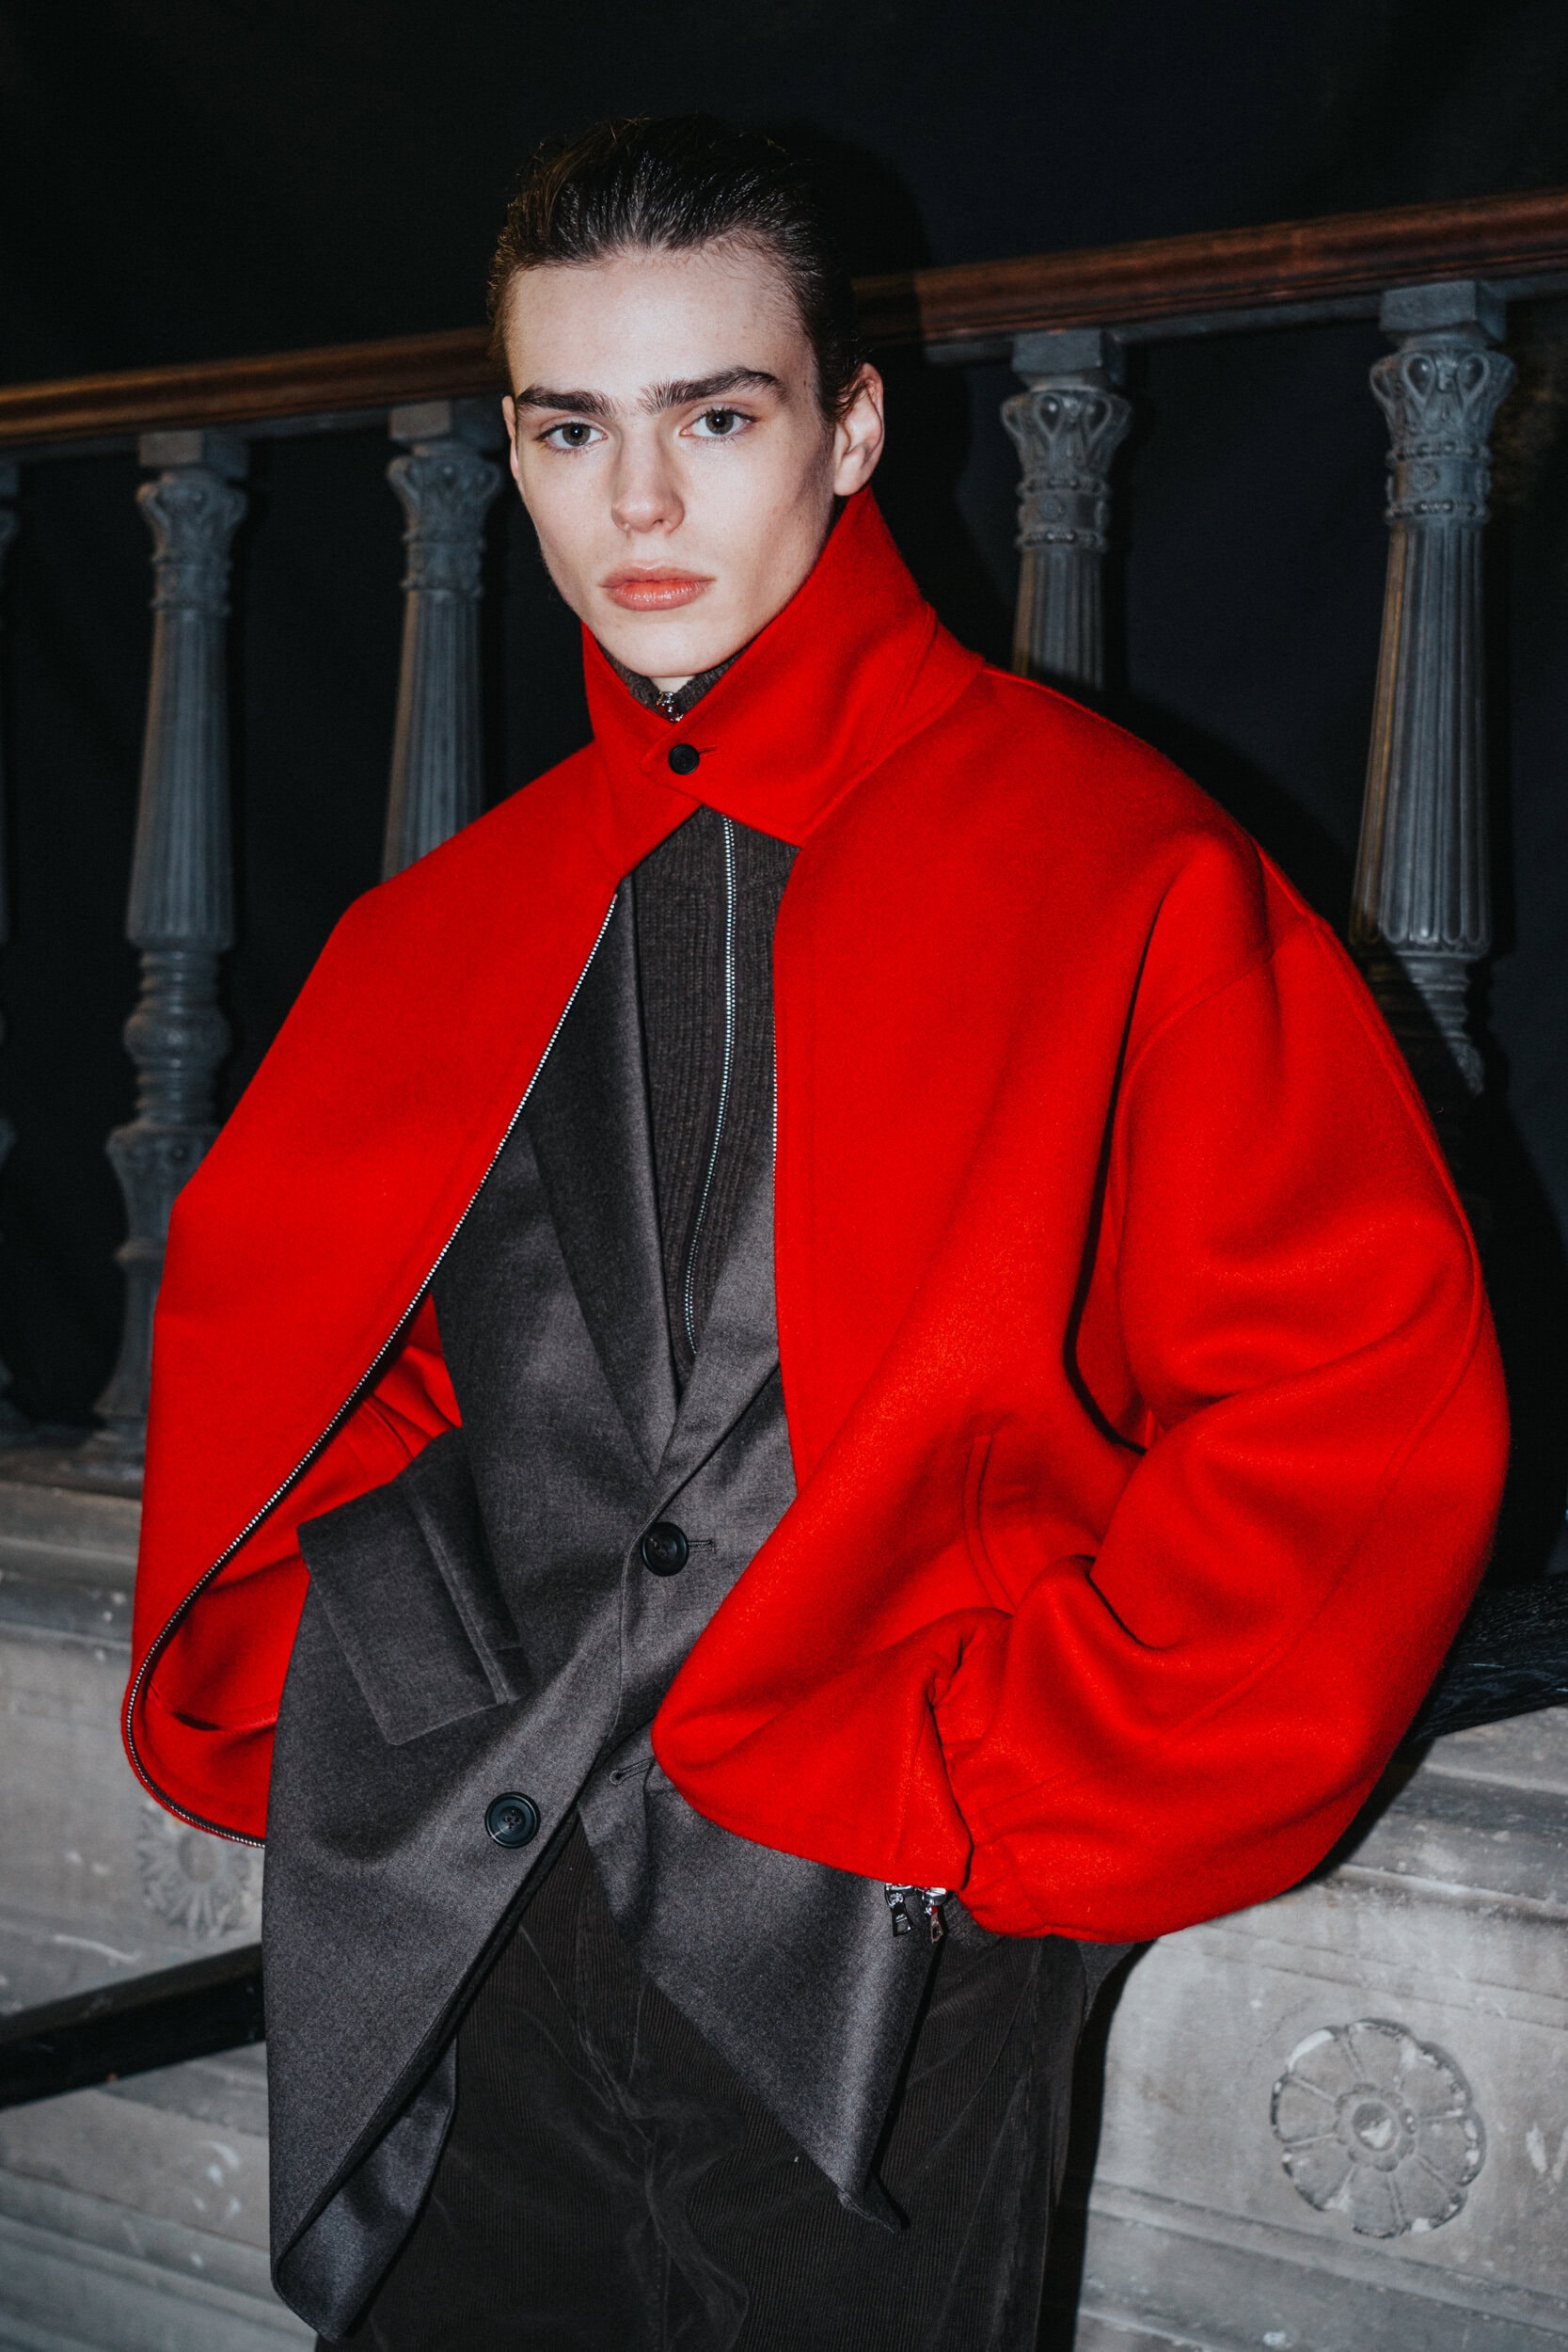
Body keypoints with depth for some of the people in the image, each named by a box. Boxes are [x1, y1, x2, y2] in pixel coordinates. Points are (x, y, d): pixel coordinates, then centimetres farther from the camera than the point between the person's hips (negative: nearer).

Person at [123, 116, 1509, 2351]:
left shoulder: (1114, 868, -6)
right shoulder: (452, 924, 9)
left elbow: (1370, 1396, -11)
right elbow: (255, 1312, 18)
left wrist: (995, 1792, -12)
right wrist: (281, 1713, 4)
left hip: (866, 1979, -4)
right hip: (452, 1969, 4)